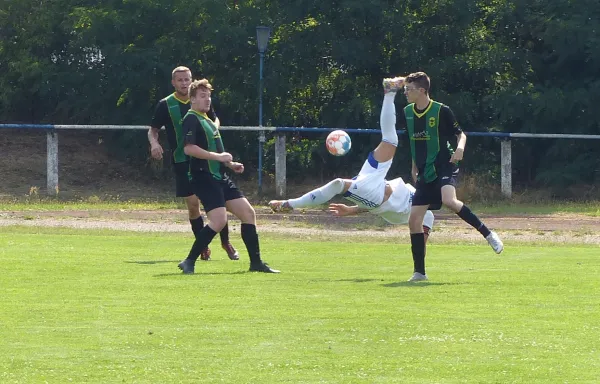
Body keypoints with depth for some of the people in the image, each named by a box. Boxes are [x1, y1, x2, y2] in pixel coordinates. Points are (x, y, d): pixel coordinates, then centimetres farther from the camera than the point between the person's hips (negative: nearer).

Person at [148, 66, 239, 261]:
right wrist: (154, 143, -18)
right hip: (182, 162, -2)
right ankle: (203, 247, 13)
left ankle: (226, 242, 14)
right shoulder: (166, 105, -2)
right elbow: (153, 129, 4)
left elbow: (215, 120, 20)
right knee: (193, 205, -2)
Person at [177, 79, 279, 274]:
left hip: (219, 177, 10)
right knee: (219, 220, -21)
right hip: (204, 177, -10)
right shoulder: (191, 119, -11)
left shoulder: (207, 120, 20)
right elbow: (189, 148, -24)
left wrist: (230, 164, 19)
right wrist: (218, 156, -21)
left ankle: (256, 262, 12)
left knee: (248, 212, 7)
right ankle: (189, 262, -13)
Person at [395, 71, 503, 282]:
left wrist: (460, 147, -21)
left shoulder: (441, 111, -9)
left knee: (449, 201, -35)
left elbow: (460, 133, 0)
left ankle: (487, 233, -21)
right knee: (414, 220, -1)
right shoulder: (407, 113, 8)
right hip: (425, 174, 6)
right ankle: (419, 272, 8)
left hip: (444, 167, -6)